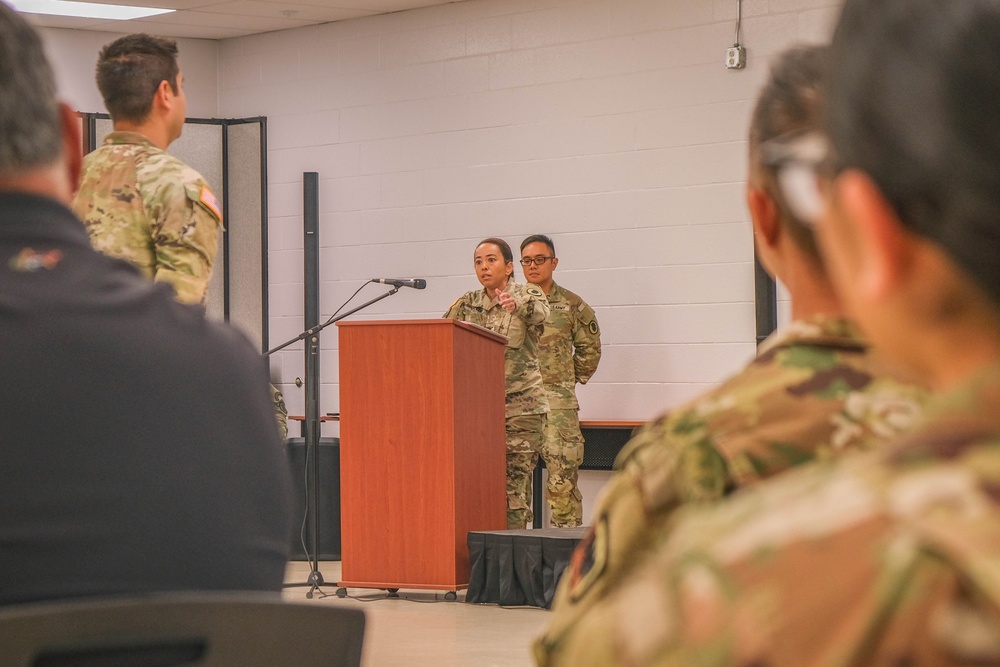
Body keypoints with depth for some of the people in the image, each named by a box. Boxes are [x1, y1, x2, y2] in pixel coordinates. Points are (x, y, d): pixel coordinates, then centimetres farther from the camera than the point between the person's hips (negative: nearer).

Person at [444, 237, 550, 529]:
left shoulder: (528, 295, -1)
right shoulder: (468, 304, 12)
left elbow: (540, 312, -24)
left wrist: (518, 304, -46)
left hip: (520, 407, -4)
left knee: (514, 484, -9)